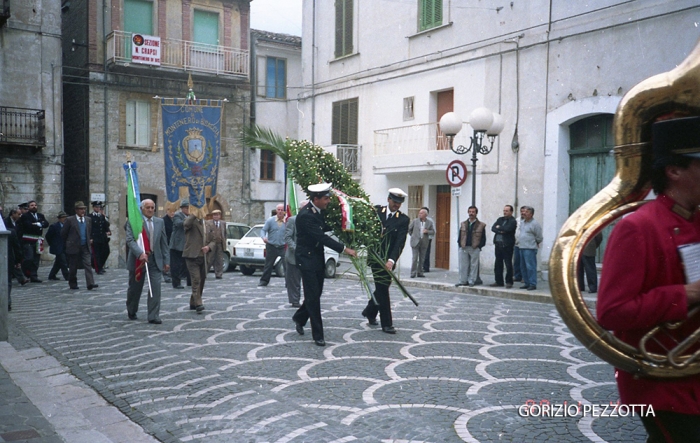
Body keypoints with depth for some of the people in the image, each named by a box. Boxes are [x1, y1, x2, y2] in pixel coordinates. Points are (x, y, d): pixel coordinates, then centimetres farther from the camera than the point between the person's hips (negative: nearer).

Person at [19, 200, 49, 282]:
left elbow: (46, 224, 2)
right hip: (28, 241, -5)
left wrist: (38, 224, -12)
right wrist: (40, 226, -6)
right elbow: (29, 225, -16)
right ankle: (25, 275, -1)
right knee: (29, 258, -13)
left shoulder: (41, 216, 18)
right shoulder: (25, 216, 0)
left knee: (36, 260, 5)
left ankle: (33, 276, 10)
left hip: (38, 240, 5)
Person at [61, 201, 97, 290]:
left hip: (85, 247, 3)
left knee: (88, 265, -9)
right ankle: (72, 284, 20)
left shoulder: (88, 220, 9)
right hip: (74, 247, -3)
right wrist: (69, 242, 6)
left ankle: (90, 284, -17)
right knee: (73, 267, 6)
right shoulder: (70, 220, -5)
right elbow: (63, 233, 0)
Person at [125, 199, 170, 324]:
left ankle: (153, 317, -3)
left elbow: (164, 242, 10)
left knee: (155, 288, -8)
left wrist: (166, 260, 6)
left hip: (155, 259, 3)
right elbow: (130, 240, -15)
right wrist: (140, 254, -29)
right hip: (137, 260, -2)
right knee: (135, 288, 12)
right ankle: (131, 312, 35)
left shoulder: (160, 222, 9)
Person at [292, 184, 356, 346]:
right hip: (307, 258, -9)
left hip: (318, 257, 9)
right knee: (313, 295, -4)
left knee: (316, 293, 15)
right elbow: (321, 237, -28)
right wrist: (344, 249, -28)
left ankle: (299, 318, 37)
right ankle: (318, 335, 3)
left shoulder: (318, 211, 4)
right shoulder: (305, 215, -24)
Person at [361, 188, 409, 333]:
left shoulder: (403, 220, -2)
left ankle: (370, 311, 38)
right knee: (382, 289, -2)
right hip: (375, 256, -2)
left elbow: (400, 242, -11)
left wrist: (391, 260, -23)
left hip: (388, 260, 2)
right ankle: (386, 324, 4)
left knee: (382, 288, 13)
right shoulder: (376, 211, 1)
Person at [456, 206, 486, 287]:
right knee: (463, 265, 5)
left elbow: (483, 238, -1)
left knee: (473, 265, 2)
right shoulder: (463, 224, 12)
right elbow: (459, 235, 12)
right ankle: (463, 281, 13)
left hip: (475, 249, -3)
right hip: (463, 248, 3)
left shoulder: (481, 225, 0)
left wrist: (479, 246, -10)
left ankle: (471, 281, 9)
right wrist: (460, 244, 0)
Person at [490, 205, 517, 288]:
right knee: (498, 264, 10)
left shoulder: (513, 221, -4)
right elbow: (493, 228, 4)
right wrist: (501, 231, -13)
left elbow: (507, 229, -20)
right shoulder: (500, 219, 15)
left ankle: (509, 282, 5)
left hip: (507, 245, -6)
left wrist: (499, 227, -3)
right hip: (498, 244, 6)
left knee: (508, 264, -2)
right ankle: (499, 281, 18)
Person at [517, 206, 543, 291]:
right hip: (522, 248, 8)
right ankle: (526, 283, 19)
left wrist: (536, 243, 6)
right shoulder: (522, 222, 14)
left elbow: (539, 237, -5)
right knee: (523, 267, 11)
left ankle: (533, 284, -5)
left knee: (530, 267, -9)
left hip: (530, 249, -8)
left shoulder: (535, 224, -10)